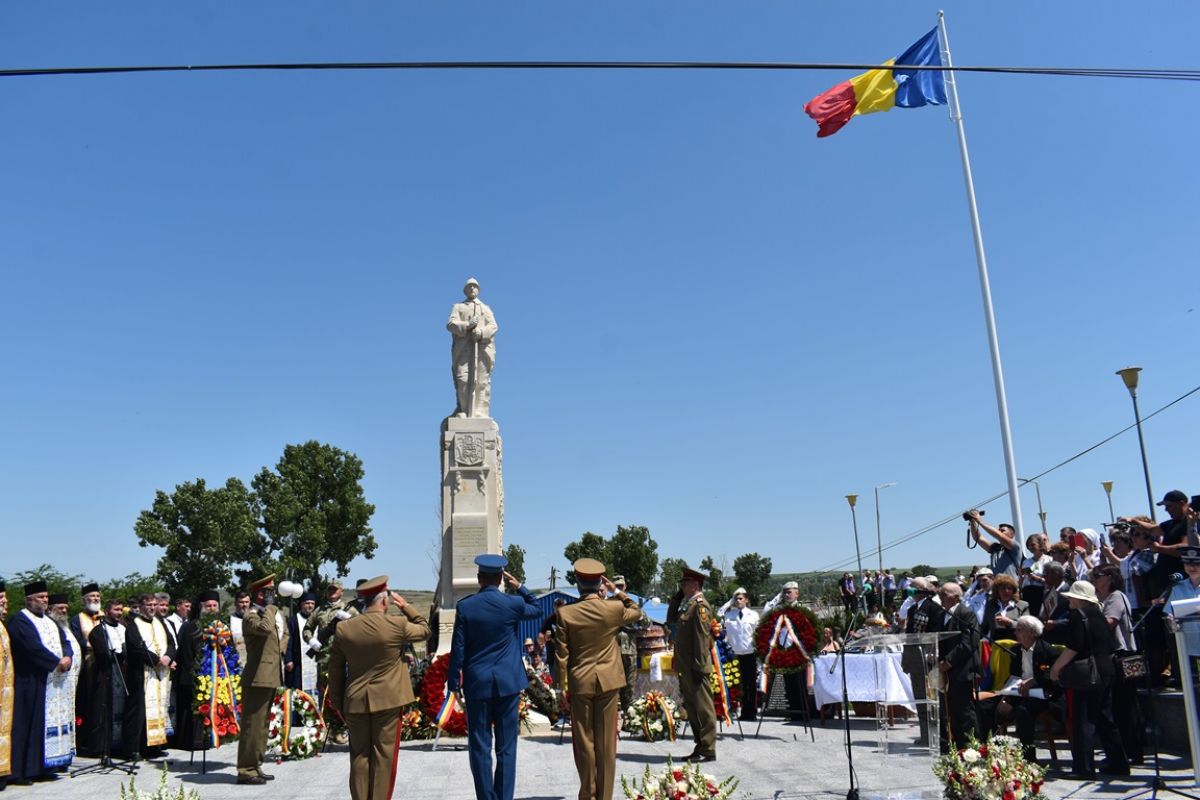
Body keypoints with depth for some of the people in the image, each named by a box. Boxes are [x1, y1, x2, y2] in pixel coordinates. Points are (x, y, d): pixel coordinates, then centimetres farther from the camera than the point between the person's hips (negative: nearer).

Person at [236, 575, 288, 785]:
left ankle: (255, 766, 24)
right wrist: (270, 607, -22)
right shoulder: (251, 616, -14)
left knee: (262, 724, 16)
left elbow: (284, 632, 31)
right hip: (257, 678, -10)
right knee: (252, 725, -5)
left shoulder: (274, 613, 15)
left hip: (271, 677, 10)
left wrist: (280, 651, 15)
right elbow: (265, 628, -35)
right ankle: (246, 770, 0)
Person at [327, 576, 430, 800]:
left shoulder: (344, 629, -1)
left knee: (360, 755, 12)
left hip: (355, 702, 3)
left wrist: (338, 703, 14)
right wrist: (406, 607, 15)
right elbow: (424, 629, 8)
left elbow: (335, 670, 5)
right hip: (387, 700, -3)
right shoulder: (397, 624, -11)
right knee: (384, 756, 5)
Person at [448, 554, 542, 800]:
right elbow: (537, 609, 17)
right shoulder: (513, 604, -5)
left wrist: (454, 682, 6)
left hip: (477, 682, 0)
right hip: (508, 682, 0)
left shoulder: (464, 606, -6)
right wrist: (519, 587, 12)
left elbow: (458, 648, -3)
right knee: (506, 747, 7)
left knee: (480, 747, 7)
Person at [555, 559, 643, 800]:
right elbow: (637, 612, 16)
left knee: (584, 742, 9)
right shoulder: (615, 609, -7)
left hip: (580, 683, -1)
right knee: (607, 742, 9)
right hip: (608, 682, 1)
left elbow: (562, 654, -4)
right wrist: (618, 591, 13)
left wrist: (562, 686, 3)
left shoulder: (565, 613, -9)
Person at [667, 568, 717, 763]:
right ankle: (700, 747, 22)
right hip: (686, 667, 10)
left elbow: (702, 637, -19)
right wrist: (677, 597, 13)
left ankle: (708, 750, 2)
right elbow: (671, 619, 24)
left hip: (696, 667, -10)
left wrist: (699, 666, -21)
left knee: (703, 708, -3)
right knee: (691, 707, 14)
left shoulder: (700, 605, -13)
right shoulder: (687, 605, 15)